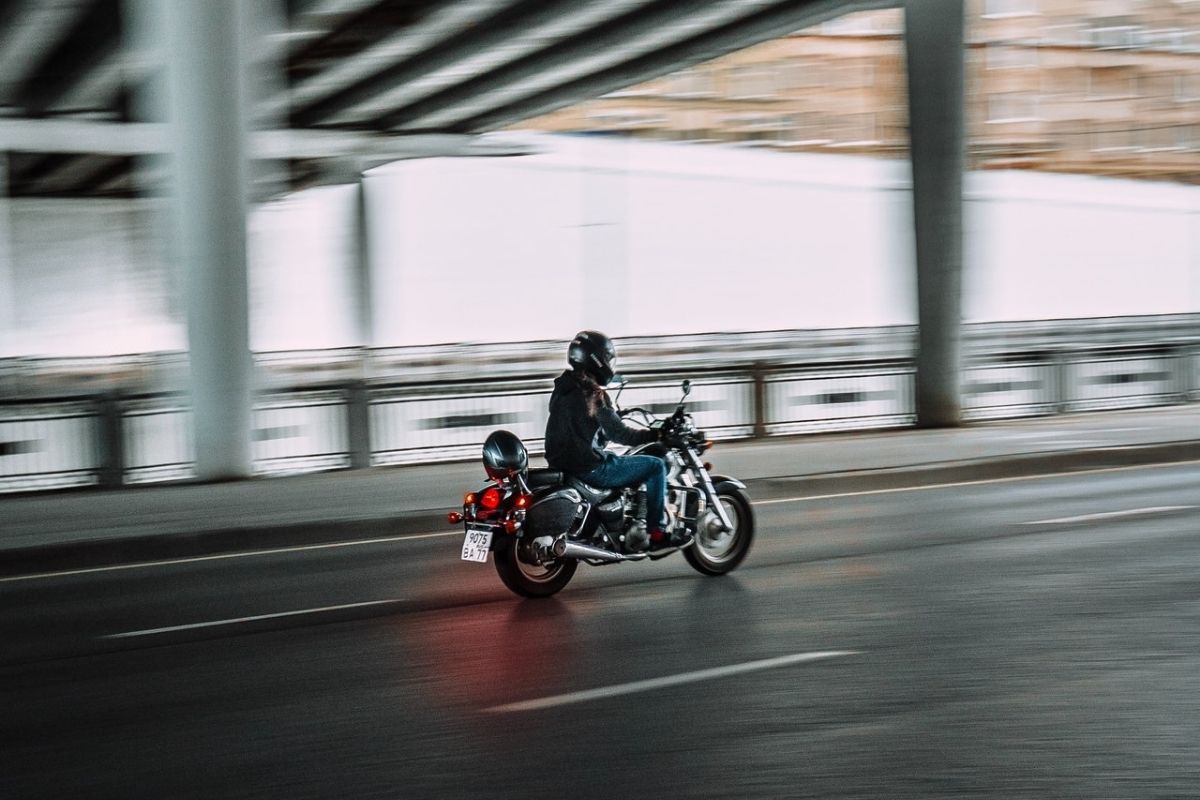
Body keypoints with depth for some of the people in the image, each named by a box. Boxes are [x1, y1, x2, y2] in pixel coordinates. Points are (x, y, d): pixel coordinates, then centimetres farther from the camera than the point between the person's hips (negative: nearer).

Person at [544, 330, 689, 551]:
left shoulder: (563, 388, 9)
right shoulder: (591, 394, -18)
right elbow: (618, 433, -19)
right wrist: (655, 434, -10)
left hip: (563, 464, 9)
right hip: (590, 469, -9)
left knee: (615, 459, 36)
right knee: (656, 466, -1)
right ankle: (658, 533, 0)